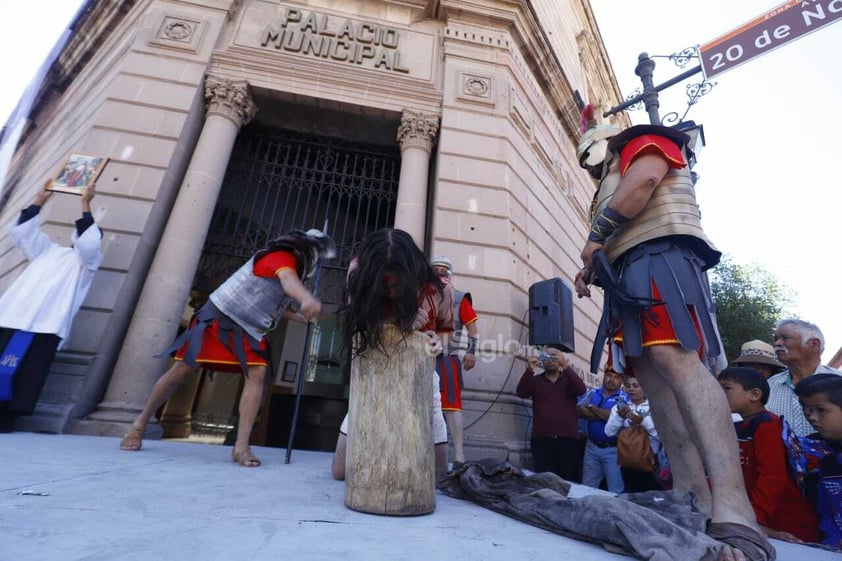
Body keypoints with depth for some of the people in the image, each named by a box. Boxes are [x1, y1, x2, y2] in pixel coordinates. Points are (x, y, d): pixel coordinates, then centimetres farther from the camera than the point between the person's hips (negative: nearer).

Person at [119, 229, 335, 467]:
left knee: (257, 375, -12)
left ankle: (241, 447, -11)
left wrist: (300, 316, 12)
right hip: (220, 316, -7)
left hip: (247, 329, 8)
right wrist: (307, 298, -65)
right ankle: (140, 424, 28)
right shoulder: (283, 256, -19)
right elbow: (287, 280, -45)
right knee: (182, 370, 5)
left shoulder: (295, 266, 9)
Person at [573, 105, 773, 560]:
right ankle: (690, 496, -7)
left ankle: (734, 514, -32)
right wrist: (593, 272, 12)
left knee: (675, 359, -26)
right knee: (652, 375, -4)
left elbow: (644, 179, -7)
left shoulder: (643, 144, 17)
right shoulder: (611, 187, 38)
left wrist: (596, 238, -6)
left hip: (661, 259, -9)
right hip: (630, 276, 9)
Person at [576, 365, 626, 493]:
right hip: (591, 447, 4)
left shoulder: (623, 397, -3)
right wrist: (604, 414, -15)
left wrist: (592, 407, -7)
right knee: (587, 488, 14)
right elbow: (580, 411, -7)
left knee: (615, 490, 6)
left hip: (613, 449, -4)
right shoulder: (592, 394, 7)